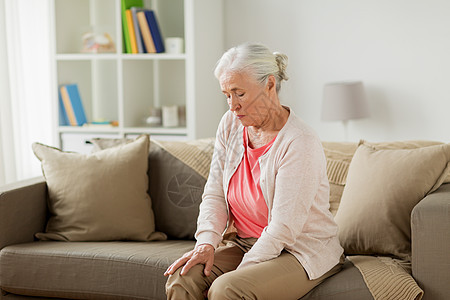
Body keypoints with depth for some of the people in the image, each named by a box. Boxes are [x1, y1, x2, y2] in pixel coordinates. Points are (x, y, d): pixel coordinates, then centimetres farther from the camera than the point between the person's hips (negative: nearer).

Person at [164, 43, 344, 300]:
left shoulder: (300, 144, -20)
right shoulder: (231, 124, 2)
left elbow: (283, 229, -22)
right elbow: (215, 194, 4)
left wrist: (237, 274, -21)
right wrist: (207, 241, -13)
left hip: (301, 250, -6)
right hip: (244, 244, 6)